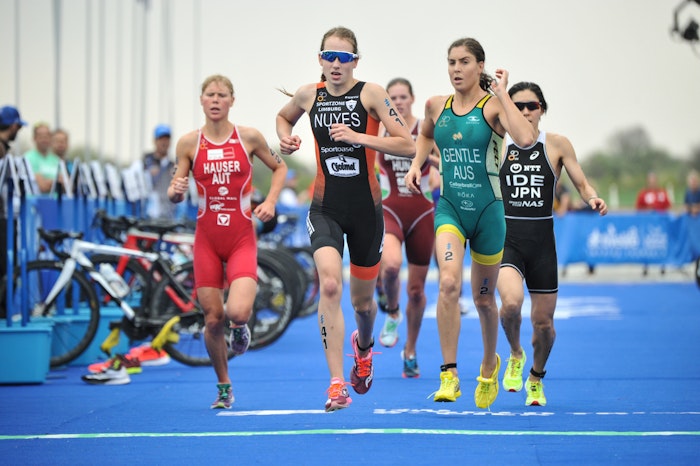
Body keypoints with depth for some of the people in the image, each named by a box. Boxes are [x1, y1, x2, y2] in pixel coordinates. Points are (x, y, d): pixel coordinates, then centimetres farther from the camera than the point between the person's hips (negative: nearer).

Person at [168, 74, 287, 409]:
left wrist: (270, 201, -2)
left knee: (237, 311, -21)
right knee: (212, 319, 1)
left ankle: (240, 325, 18)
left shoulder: (249, 137, -2)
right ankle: (224, 388, 22)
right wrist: (175, 192, -18)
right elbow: (176, 191, 5)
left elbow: (279, 167, 13)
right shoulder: (189, 143, -1)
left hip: (242, 239, -1)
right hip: (206, 240, 1)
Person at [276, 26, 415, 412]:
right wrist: (286, 138, 4)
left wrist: (359, 137, -21)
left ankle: (363, 345, 51)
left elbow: (408, 146, -13)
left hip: (365, 208, -1)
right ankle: (337, 384, -22)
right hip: (325, 209, 1)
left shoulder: (371, 93, -7)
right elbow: (283, 117, 26)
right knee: (329, 285, -22)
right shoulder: (309, 95, 2)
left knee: (362, 299, 14)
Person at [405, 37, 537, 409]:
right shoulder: (436, 106, 3)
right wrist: (416, 164, 9)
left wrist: (502, 92, -22)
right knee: (449, 283, -24)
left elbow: (525, 138, -29)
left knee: (483, 298, 13)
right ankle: (449, 375, -22)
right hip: (449, 208, 1)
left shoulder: (493, 106, -8)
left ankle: (490, 364, 41)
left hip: (487, 210, -1)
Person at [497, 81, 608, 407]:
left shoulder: (557, 145, 2)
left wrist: (593, 199, -18)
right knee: (511, 301, -27)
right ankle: (515, 355, 5)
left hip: (542, 240, 1)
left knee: (543, 321, 5)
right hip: (505, 237, -1)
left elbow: (582, 184, 2)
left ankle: (536, 377, 35)